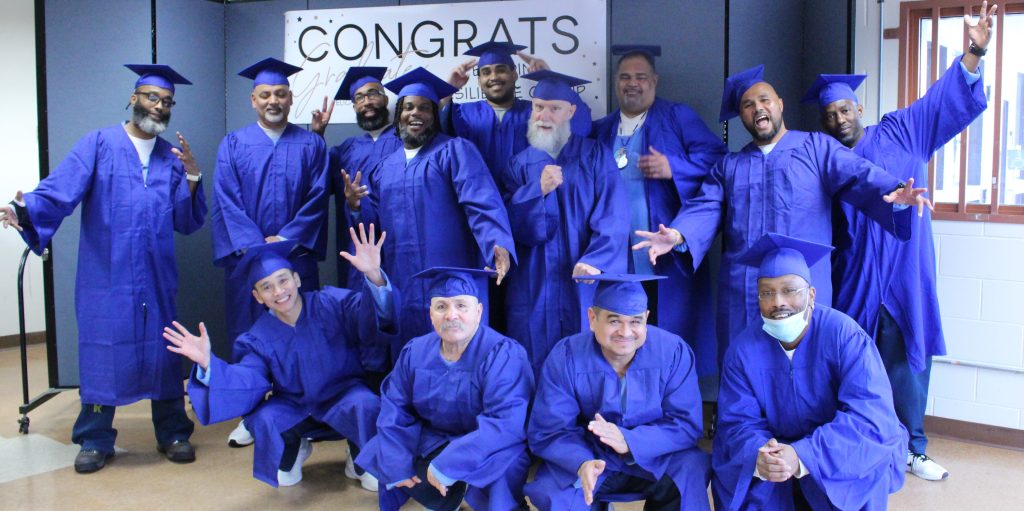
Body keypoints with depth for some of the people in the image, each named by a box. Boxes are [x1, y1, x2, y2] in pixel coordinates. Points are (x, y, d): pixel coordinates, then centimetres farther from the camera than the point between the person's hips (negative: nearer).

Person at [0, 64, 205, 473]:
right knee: (101, 355, 4)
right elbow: (58, 191, -13)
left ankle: (173, 433, 23)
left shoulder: (173, 159, 9)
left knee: (163, 352, 9)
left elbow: (187, 222, 4)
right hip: (106, 276, -3)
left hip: (156, 278, 3)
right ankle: (95, 441, 20)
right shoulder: (98, 144, 0)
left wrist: (192, 176, -10)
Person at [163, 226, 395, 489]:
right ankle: (293, 452, 9)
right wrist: (208, 364, -36)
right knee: (260, 419, -26)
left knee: (364, 404, -35)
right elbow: (247, 381, -18)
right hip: (294, 409, 3)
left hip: (344, 397, -2)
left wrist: (374, 277, -54)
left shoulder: (331, 304, -15)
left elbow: (373, 314, -32)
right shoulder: (260, 339, -6)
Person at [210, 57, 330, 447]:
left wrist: (286, 239, -12)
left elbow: (317, 198, -1)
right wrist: (256, 245, -13)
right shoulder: (233, 144, 7)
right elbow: (226, 200, -1)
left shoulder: (311, 145, 6)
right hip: (246, 256, 1)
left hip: (297, 256, 0)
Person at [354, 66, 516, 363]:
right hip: (402, 284, 5)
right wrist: (356, 204, -3)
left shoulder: (455, 151, -1)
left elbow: (482, 203, -15)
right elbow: (376, 219, 18)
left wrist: (498, 244, -32)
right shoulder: (385, 168, 18)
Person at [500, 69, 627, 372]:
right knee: (536, 366, 3)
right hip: (534, 287, 2)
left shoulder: (595, 156, 4)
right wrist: (539, 189, -17)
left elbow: (611, 216, -7)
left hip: (583, 283, -1)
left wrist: (595, 261, -21)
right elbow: (510, 222, -2)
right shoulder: (520, 164, 10)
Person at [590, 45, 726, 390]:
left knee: (672, 326, -3)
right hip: (620, 254, 4)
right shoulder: (602, 131, 19)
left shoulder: (678, 117, 6)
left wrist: (673, 167, -17)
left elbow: (716, 156, -4)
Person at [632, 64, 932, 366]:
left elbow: (858, 176, -4)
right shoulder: (729, 166, 19)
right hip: (741, 292, 3)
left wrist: (895, 193, -26)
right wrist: (678, 235, -15)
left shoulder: (817, 148, 10)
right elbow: (706, 209, 6)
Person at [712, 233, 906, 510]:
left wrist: (803, 457, -41)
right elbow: (738, 422, -12)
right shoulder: (743, 349, -11)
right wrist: (758, 457, -37)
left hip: (840, 453, -2)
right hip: (777, 448, 2)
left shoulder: (845, 335, -21)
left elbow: (871, 417, -29)